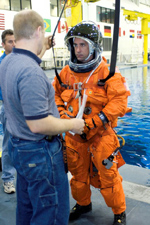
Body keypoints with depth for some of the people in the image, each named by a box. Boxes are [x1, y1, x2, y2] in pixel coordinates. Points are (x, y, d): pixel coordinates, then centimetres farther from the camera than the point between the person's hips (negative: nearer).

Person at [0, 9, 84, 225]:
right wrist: (72, 124, -13)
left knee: (26, 207, 25)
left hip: (18, 148, 10)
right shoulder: (31, 72, -28)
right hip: (40, 153, -10)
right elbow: (38, 124, -31)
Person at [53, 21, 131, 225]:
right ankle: (83, 203, 45)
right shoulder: (66, 72, 2)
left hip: (101, 135, -4)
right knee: (78, 173, 19)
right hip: (74, 134, 5)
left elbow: (119, 100, -17)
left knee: (108, 176, 4)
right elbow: (56, 95, 13)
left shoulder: (107, 71, -12)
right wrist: (63, 115, -4)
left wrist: (94, 123, -21)